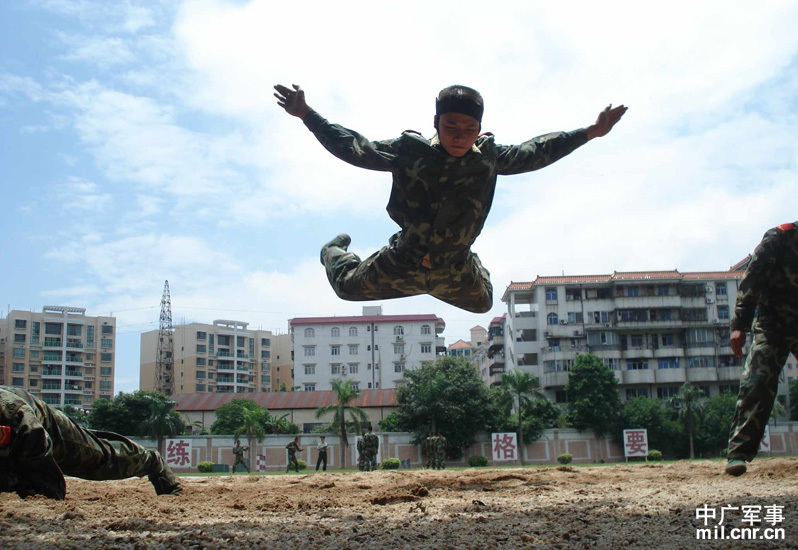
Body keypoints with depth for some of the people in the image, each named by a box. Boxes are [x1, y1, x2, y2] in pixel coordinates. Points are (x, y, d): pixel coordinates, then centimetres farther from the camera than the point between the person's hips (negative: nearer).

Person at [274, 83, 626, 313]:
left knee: (482, 303, 27)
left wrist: (590, 132, 2)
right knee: (348, 285, 14)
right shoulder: (411, 150, -21)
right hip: (404, 263, -2)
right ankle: (335, 250, 51)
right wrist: (307, 115, -25)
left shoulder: (489, 157, -14)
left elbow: (534, 153, 0)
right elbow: (355, 148, -18)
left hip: (456, 270, 3)